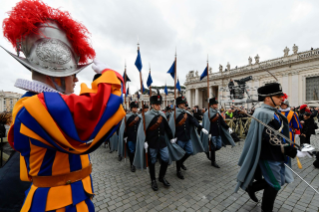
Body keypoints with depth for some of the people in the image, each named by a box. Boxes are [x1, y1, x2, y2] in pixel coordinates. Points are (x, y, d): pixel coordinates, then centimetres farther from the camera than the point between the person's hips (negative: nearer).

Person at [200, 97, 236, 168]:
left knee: (219, 146, 8)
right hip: (212, 133, -7)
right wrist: (208, 134, -19)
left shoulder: (217, 113, 10)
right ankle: (213, 162, 17)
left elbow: (222, 122, 14)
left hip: (218, 133, 7)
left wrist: (227, 127, 6)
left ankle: (208, 152, 35)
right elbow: (206, 125, -16)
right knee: (213, 147, 1)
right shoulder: (207, 113, -12)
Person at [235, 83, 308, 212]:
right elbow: (275, 140, -28)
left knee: (280, 180, 23)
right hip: (270, 156, -10)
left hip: (272, 154, 10)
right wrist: (294, 152, -20)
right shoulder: (267, 114, -26)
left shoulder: (267, 111, 6)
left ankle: (251, 187, 33)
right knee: (274, 185, 9)